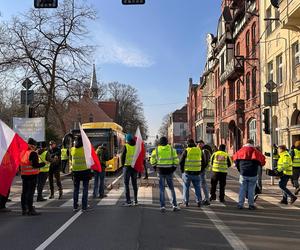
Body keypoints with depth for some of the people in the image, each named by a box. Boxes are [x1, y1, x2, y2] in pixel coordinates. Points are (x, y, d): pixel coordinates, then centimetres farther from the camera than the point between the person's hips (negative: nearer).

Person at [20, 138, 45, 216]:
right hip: (32, 175, -7)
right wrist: (44, 163, -8)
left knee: (24, 192, 11)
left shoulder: (22, 153, 10)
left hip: (24, 175, 7)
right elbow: (35, 165, -18)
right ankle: (30, 210, -1)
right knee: (30, 192, -4)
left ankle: (24, 209, 17)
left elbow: (20, 164, 16)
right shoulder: (33, 153, -13)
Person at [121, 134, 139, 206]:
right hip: (135, 167, 4)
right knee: (134, 183, 13)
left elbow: (123, 156, -8)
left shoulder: (126, 146, -8)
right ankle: (135, 201, 16)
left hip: (127, 166, -4)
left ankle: (128, 201, -3)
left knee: (126, 184, 1)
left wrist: (123, 164, 5)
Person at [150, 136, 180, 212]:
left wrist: (155, 166, 14)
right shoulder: (172, 149, 2)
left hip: (161, 171, 0)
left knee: (161, 189, 6)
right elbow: (176, 160, -1)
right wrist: (174, 167, 10)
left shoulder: (156, 149, 0)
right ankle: (174, 205, 10)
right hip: (169, 171, 1)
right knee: (172, 188, 12)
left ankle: (162, 206, 4)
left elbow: (152, 160, 0)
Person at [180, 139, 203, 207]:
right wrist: (200, 170, 16)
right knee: (197, 187, 11)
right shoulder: (199, 150, 3)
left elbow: (181, 162, -5)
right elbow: (202, 161, 8)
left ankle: (186, 202, 10)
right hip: (196, 173, 2)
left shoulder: (186, 151, -7)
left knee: (186, 187, 9)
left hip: (187, 172, -2)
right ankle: (199, 201, 8)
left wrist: (182, 170, 8)